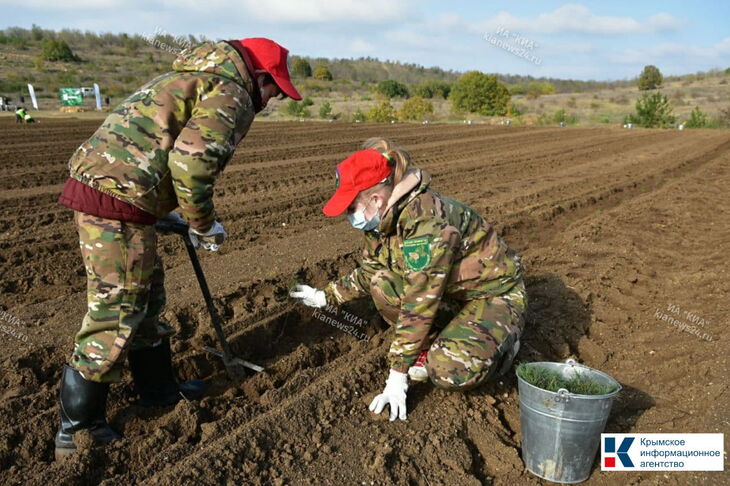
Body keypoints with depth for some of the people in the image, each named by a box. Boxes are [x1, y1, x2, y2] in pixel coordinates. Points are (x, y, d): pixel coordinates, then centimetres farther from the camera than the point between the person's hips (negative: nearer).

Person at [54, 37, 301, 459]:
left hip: (94, 183, 10)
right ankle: (76, 428, 16)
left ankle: (158, 388, 35)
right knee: (116, 313, 0)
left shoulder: (195, 80, 24)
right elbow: (190, 164, -20)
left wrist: (168, 215, 22)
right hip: (119, 202, -10)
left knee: (146, 296, 19)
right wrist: (206, 225, -5)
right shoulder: (232, 97, -7)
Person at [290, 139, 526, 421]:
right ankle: (434, 347, 3)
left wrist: (397, 374, -28)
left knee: (450, 373, -30)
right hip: (452, 294, 8)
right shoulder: (383, 218, -6)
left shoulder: (426, 220, -33)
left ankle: (499, 343, 3)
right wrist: (326, 297, 8)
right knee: (380, 280, -12)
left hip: (495, 295, -7)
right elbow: (368, 271, 12)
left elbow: (419, 303, -33)